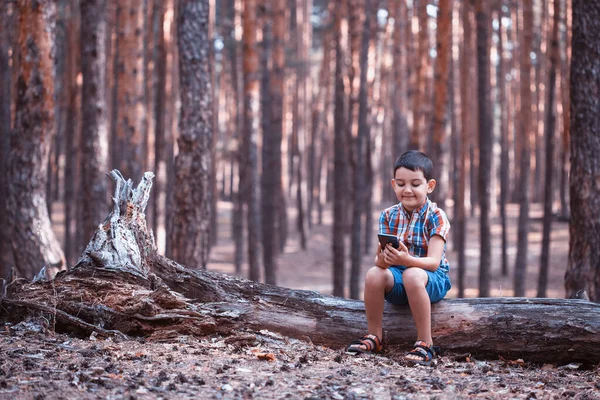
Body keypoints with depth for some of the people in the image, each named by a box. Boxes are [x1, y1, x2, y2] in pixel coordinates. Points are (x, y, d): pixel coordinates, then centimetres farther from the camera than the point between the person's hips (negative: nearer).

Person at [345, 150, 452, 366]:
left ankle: (425, 344, -29)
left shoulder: (436, 216, -11)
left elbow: (433, 262, -21)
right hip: (398, 277, 4)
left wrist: (407, 260, -42)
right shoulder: (388, 216, 2)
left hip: (432, 278, -4)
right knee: (374, 274, -27)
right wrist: (382, 259, -30)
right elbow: (380, 259, -3)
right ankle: (374, 336, -10)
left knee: (413, 275, -38)